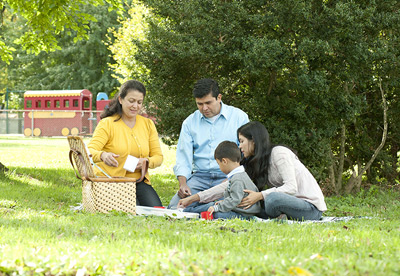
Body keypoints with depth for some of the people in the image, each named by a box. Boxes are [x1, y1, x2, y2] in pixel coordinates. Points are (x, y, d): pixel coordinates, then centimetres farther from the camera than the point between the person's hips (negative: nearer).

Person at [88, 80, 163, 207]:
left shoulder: (148, 124, 11)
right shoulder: (107, 124, -4)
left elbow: (158, 157, 9)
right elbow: (89, 151, -16)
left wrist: (146, 162, -16)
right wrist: (102, 155, -40)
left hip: (139, 181, 4)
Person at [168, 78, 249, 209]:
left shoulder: (239, 117, 5)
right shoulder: (189, 122, 13)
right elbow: (183, 158, 10)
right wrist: (183, 184, -9)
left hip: (227, 177, -2)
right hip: (199, 177, 3)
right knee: (175, 207, -22)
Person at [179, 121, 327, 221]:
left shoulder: (279, 153, -13)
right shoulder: (251, 163, 12)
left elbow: (291, 187, -21)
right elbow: (230, 184, 9)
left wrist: (260, 195, -29)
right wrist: (194, 198, 3)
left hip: (311, 206, -8)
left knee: (272, 198, -35)